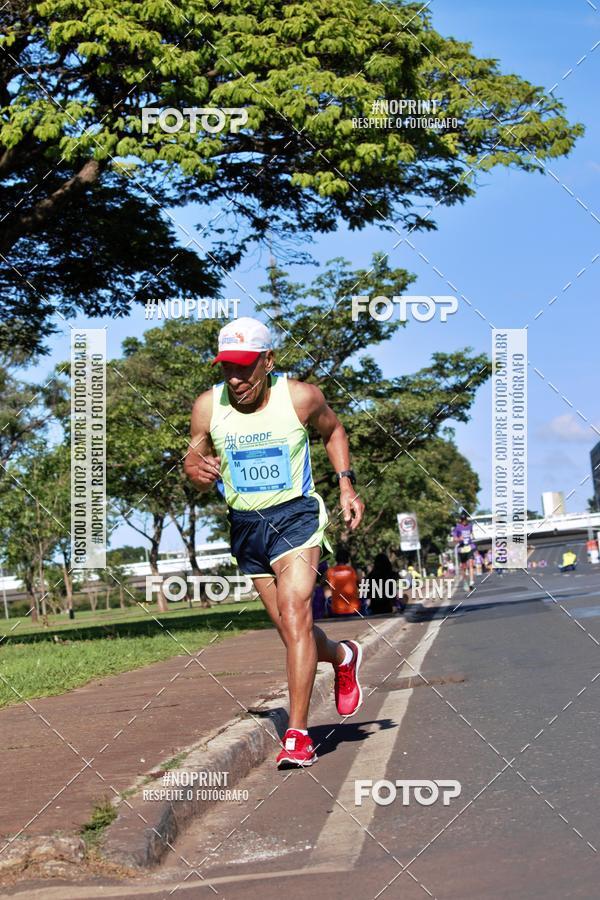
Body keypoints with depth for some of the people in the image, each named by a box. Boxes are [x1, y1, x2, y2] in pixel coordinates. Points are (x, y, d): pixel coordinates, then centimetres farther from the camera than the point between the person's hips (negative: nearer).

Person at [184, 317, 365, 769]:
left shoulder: (301, 397, -10)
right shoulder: (208, 407, -7)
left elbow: (333, 429, 11)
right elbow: (196, 458, 6)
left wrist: (347, 485, 2)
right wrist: (196, 470, -18)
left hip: (295, 516, -3)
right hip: (245, 526, 4)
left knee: (295, 615, -20)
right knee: (292, 630, 11)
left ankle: (297, 735, -16)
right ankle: (344, 656, 44)